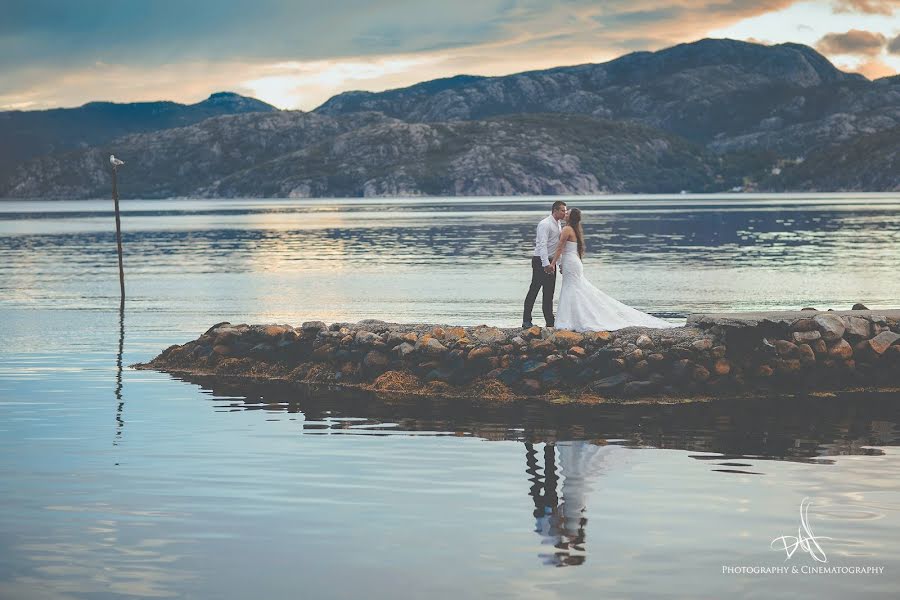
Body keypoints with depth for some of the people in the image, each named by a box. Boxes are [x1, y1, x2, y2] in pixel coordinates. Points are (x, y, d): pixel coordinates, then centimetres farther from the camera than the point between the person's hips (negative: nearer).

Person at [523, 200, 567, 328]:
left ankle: (550, 321, 13)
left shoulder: (557, 224, 15)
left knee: (549, 292, 10)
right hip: (541, 261, -9)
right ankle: (526, 321, -5)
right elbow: (542, 245, -23)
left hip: (550, 262, 9)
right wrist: (546, 264, -30)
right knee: (534, 290, -7)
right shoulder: (545, 224, -15)